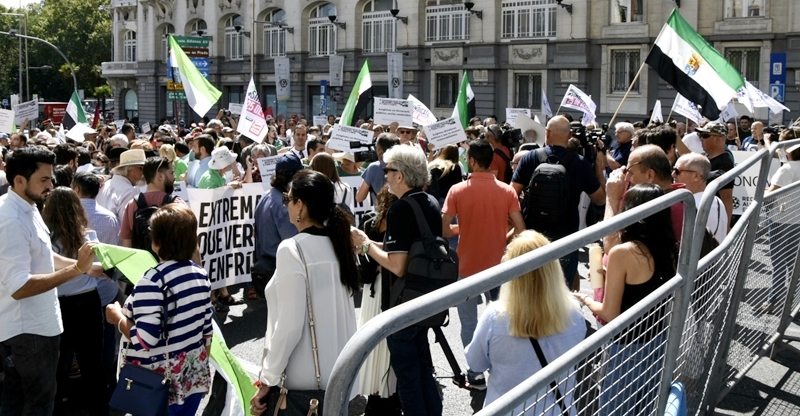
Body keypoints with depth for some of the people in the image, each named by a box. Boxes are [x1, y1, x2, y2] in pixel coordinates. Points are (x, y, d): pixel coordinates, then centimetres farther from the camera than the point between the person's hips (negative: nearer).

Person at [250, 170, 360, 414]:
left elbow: (289, 324, -18)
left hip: (304, 380, -6)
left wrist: (268, 379, -9)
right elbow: (340, 311, 10)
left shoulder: (292, 249, -16)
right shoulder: (338, 243, 4)